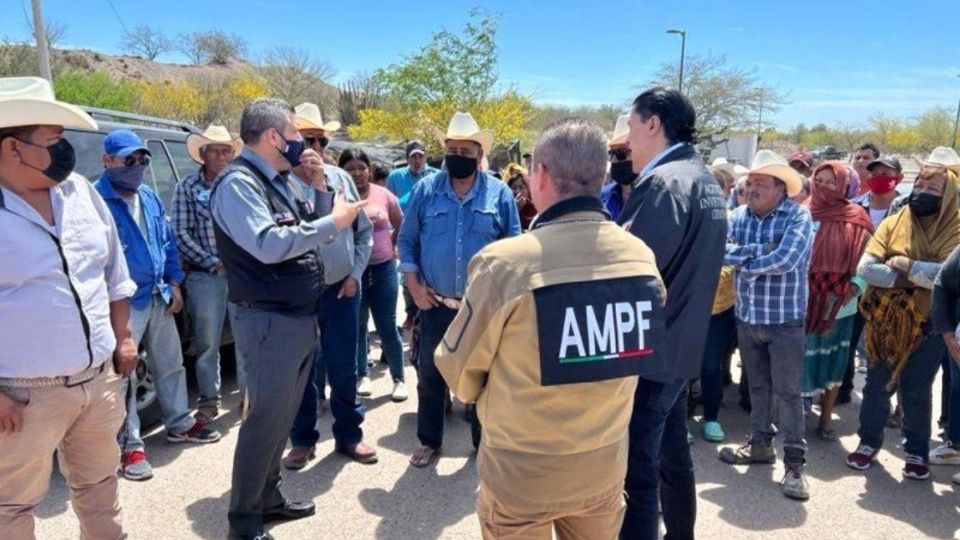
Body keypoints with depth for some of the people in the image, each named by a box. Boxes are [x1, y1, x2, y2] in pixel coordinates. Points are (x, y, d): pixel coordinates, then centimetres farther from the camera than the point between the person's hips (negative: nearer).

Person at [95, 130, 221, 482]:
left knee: (170, 364, 17)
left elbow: (168, 242, 16)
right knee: (124, 374, 0)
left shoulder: (150, 197, 12)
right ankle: (129, 445, 11)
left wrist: (174, 283, 10)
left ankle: (179, 423, 33)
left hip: (159, 297, 8)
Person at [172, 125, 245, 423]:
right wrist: (213, 262, -10)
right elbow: (181, 234, -4)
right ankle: (209, 399, 21)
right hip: (205, 276, -2)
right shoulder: (188, 188, 1)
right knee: (207, 341, 7)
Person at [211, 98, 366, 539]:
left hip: (302, 317, 9)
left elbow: (314, 229, 16)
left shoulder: (286, 181, 12)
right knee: (265, 419, 0)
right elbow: (267, 245, -27)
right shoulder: (238, 183, -15)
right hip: (271, 321, -9)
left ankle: (268, 498, 33)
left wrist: (320, 184, 4)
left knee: (283, 416, 18)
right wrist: (333, 223, -21)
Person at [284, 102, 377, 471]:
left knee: (344, 368, 12)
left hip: (342, 289, 3)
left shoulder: (341, 178, 2)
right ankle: (303, 440, 28)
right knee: (304, 370, 10)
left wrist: (355, 274, 0)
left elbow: (364, 230, 8)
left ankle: (349, 435, 29)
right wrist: (316, 186, -22)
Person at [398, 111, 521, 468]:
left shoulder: (500, 194, -1)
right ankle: (429, 442, 29)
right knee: (430, 377, 11)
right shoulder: (425, 190, 1)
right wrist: (414, 287, -5)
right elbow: (407, 241, 4)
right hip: (435, 304, 1)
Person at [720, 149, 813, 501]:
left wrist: (745, 263, -13)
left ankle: (794, 461, 10)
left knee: (788, 391, 1)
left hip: (785, 320, -5)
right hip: (747, 318, 5)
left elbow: (786, 260, -25)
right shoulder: (738, 216, 2)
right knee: (757, 386, 17)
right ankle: (761, 444, 32)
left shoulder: (798, 216, -11)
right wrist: (760, 251, -20)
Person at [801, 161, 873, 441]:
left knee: (833, 361, 10)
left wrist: (855, 286, -13)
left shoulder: (856, 218, 0)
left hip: (839, 304, 1)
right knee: (799, 360, 3)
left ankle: (825, 420, 23)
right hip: (803, 301, -1)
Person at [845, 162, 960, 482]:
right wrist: (917, 278, -19)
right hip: (884, 322, 2)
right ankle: (869, 442, 29)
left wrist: (907, 265, -18)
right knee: (876, 387, 12)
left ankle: (916, 451, 27)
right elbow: (865, 268, -12)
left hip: (927, 327, -2)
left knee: (917, 392, 9)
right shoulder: (893, 223, -1)